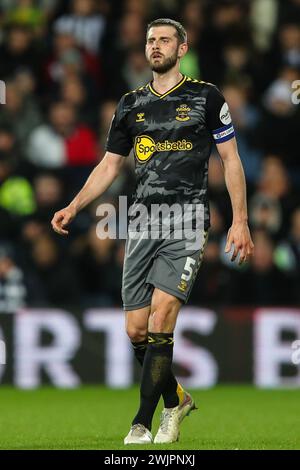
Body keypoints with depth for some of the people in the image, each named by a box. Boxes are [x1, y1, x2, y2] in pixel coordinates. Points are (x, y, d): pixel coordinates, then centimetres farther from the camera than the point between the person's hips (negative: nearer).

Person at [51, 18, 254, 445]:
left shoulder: (206, 97, 4)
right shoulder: (131, 104, 15)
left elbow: (231, 159, 6)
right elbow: (110, 165, 19)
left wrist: (240, 221, 0)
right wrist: (74, 207, 6)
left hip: (187, 222, -5)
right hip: (142, 223, 5)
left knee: (160, 319, -18)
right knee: (136, 330, 1)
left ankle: (142, 425, -14)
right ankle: (176, 400, 24)